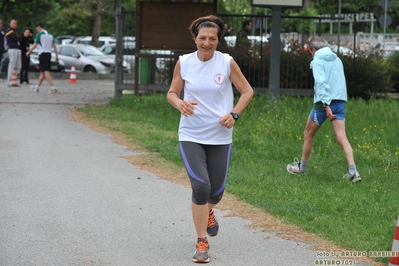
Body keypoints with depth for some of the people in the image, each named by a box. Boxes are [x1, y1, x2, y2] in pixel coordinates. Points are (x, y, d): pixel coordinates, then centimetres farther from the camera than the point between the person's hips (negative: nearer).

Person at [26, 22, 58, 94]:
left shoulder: (39, 35, -6)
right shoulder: (50, 35, 13)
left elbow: (35, 45, -5)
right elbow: (54, 46, 11)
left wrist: (28, 52, 8)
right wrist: (56, 55, 13)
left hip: (42, 54, -7)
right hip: (49, 54, 7)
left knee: (46, 72, -11)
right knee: (42, 72, 16)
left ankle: (53, 87, -23)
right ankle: (37, 87, 26)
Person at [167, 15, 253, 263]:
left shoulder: (227, 63, -7)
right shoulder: (183, 62, -4)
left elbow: (247, 91, 2)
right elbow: (172, 92, 6)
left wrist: (234, 115, -12)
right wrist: (179, 103, -17)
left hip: (220, 137, 1)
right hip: (191, 136, -1)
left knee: (216, 191, 9)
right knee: (200, 186, -15)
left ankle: (208, 211, 48)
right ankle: (202, 243, -2)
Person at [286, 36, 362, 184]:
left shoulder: (318, 61, -5)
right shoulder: (337, 59, 14)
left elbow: (321, 82, -17)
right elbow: (340, 81, 16)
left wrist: (326, 105, -21)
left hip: (324, 102, -5)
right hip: (340, 101, 5)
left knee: (308, 134, 14)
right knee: (341, 137, -2)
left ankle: (302, 167, 27)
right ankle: (353, 171, -15)